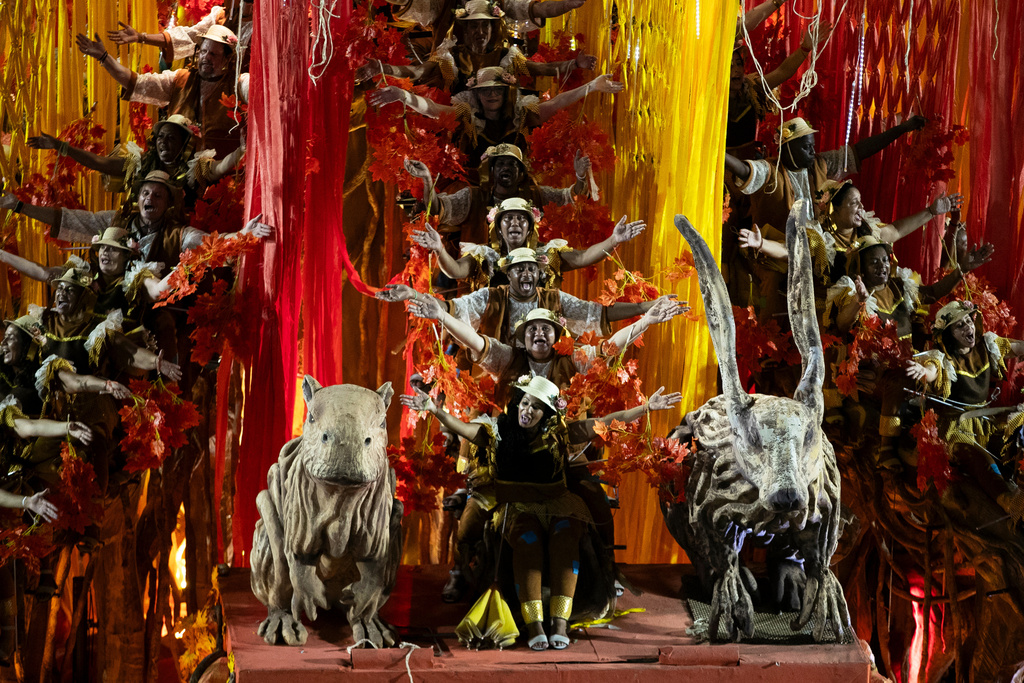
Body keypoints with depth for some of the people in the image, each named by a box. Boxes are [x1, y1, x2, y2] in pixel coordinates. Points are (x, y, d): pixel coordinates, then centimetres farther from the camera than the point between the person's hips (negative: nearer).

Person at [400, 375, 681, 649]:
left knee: (565, 539, -32)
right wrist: (434, 410, -24)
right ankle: (534, 625, -39)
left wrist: (646, 408, 2)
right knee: (527, 542, -34)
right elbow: (461, 428, -5)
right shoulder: (497, 432, 8)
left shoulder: (558, 434, 10)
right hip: (518, 507, -1)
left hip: (556, 505, 1)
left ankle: (560, 622, -37)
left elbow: (606, 423, 8)